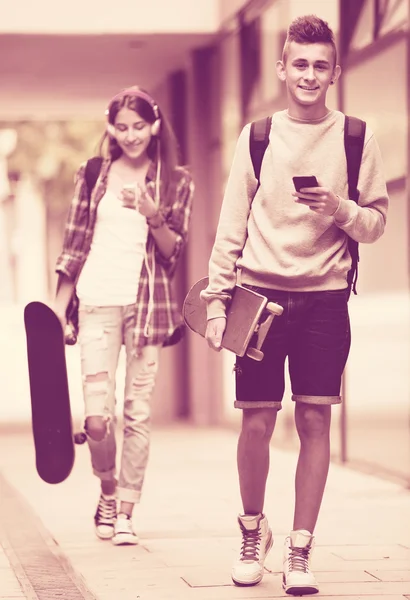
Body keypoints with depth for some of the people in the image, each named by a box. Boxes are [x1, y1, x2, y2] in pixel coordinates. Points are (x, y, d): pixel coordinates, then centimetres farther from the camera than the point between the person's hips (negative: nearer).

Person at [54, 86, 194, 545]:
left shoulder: (176, 181, 6)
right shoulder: (92, 175, 8)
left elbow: (174, 251, 2)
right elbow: (74, 244, 11)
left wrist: (152, 215, -16)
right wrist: (58, 305, 9)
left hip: (147, 302, 0)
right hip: (96, 301, 0)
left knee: (138, 412, 0)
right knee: (97, 416, -7)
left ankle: (125, 511, 11)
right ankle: (108, 492, 19)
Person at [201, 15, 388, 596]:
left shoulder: (356, 139, 5)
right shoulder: (256, 137, 6)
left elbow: (377, 222, 6)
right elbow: (232, 226, 6)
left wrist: (341, 209, -14)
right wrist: (215, 298, 0)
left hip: (324, 298, 0)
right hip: (260, 295, 0)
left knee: (315, 421, -3)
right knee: (257, 422, 1)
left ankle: (300, 550, 5)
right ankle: (253, 532, 23)